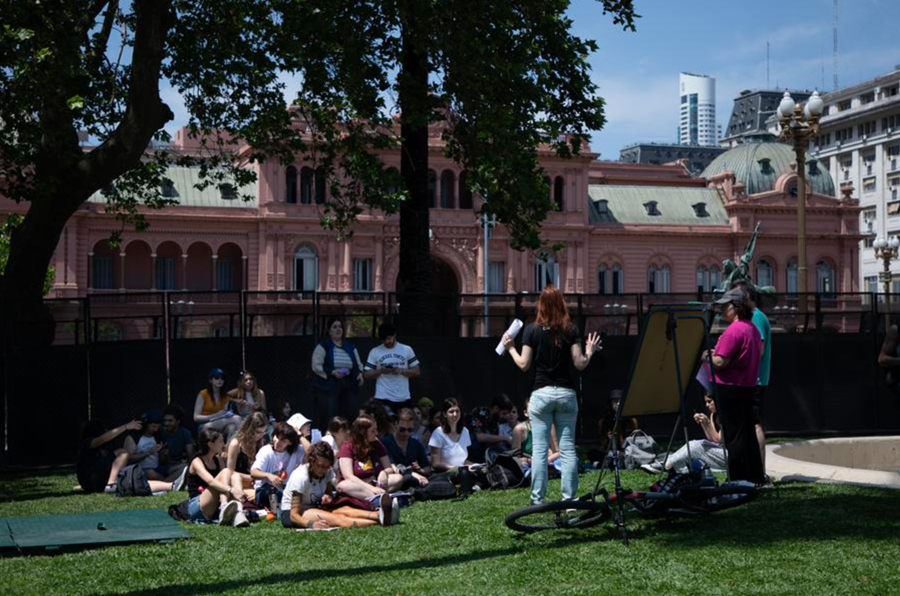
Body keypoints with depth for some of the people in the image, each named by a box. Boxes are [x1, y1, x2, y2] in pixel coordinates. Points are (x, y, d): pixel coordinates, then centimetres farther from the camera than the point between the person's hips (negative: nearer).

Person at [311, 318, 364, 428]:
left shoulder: (350, 346, 15)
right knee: (328, 420, -10)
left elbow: (358, 364, 22)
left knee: (346, 418, 5)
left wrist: (360, 373, 1)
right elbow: (316, 366, -9)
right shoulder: (323, 346, -2)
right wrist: (332, 372, -19)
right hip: (328, 387, -5)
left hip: (348, 386, 5)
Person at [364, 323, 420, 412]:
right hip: (383, 398, -1)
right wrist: (380, 371, -14)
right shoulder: (375, 352, 4)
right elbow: (367, 374, 5)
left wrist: (402, 371, -12)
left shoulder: (407, 350, 5)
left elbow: (416, 372, 5)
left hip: (404, 398, 1)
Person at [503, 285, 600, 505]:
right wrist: (589, 351, 16)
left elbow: (524, 365, -1)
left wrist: (511, 348, 14)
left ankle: (537, 500, 0)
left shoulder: (532, 330, -2)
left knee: (540, 450, 0)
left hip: (541, 394, -1)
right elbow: (580, 363, -3)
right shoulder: (571, 329, 0)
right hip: (566, 393, 1)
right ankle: (569, 499, 3)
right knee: (568, 449, 4)